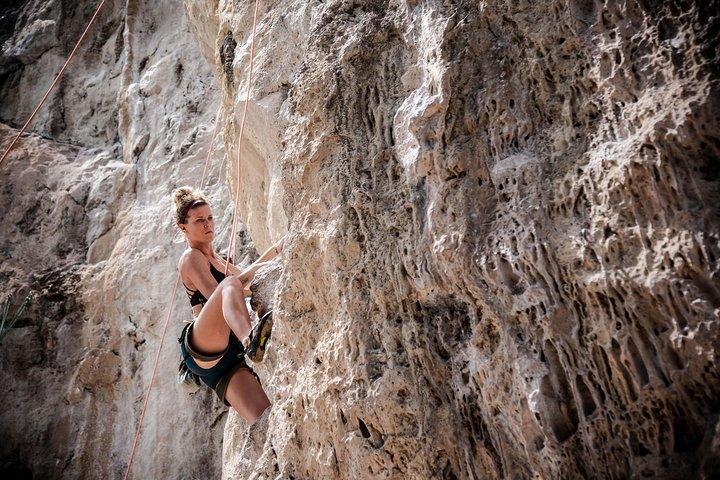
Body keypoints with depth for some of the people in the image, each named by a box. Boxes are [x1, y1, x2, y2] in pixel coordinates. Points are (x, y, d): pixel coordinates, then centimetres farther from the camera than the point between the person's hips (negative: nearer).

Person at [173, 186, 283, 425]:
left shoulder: (218, 261, 30)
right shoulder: (191, 257, 4)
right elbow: (213, 293, -12)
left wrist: (275, 250, 23)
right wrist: (254, 270, -11)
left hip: (230, 358, 8)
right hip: (202, 349, -7)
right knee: (229, 285, -34)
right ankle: (250, 340, -63)